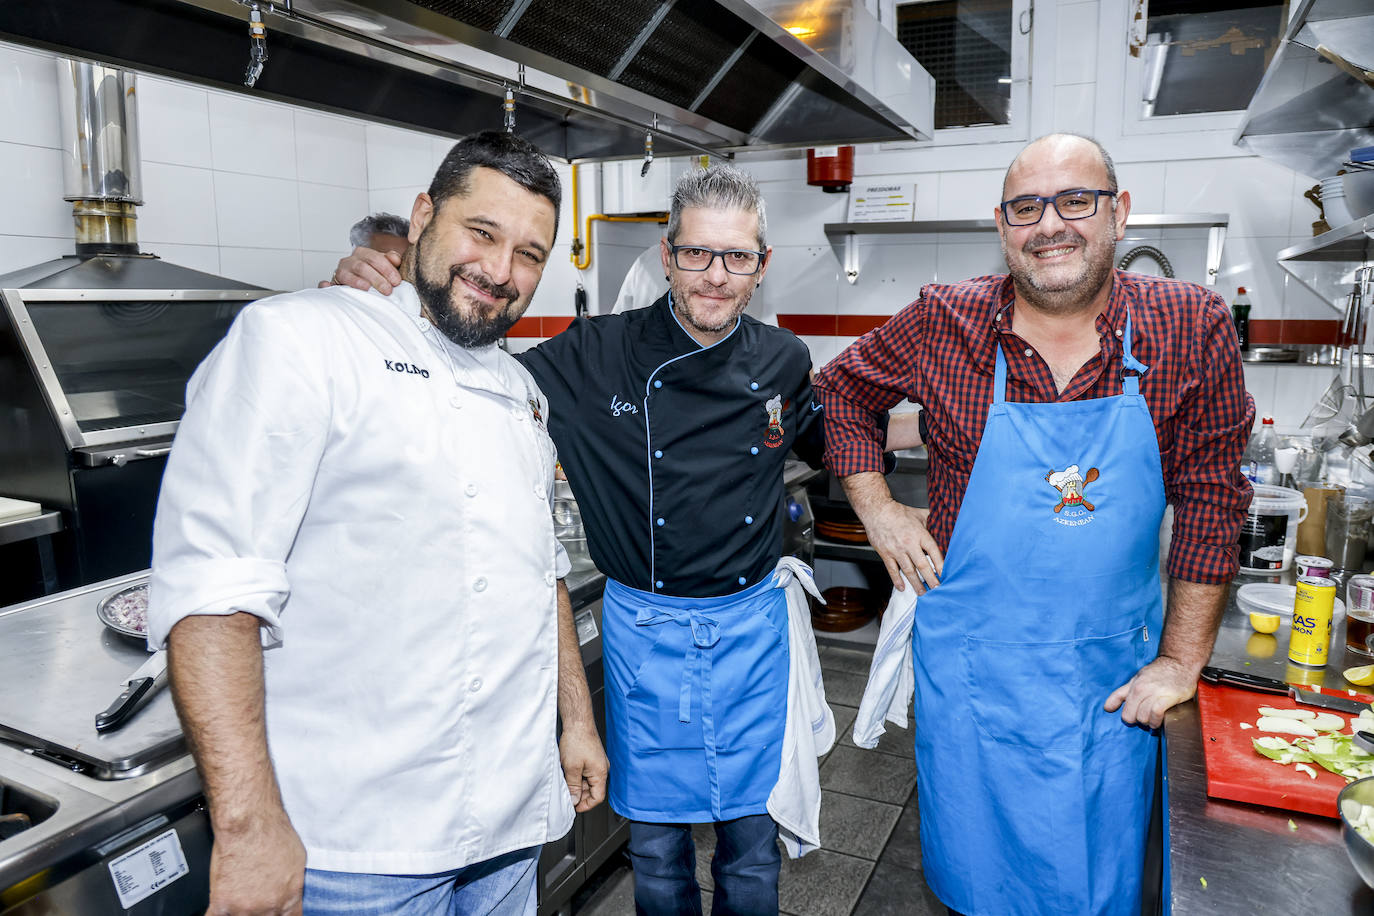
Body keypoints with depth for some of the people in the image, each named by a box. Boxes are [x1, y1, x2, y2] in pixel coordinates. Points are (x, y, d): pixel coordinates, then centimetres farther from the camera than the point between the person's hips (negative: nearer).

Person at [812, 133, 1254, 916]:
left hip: (1110, 673, 1)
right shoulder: (944, 322, -10)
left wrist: (1181, 662, -4)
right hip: (970, 661, 0)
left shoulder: (1195, 328, -9)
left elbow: (1211, 500, -5)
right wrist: (878, 511, -3)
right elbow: (842, 390, 6)